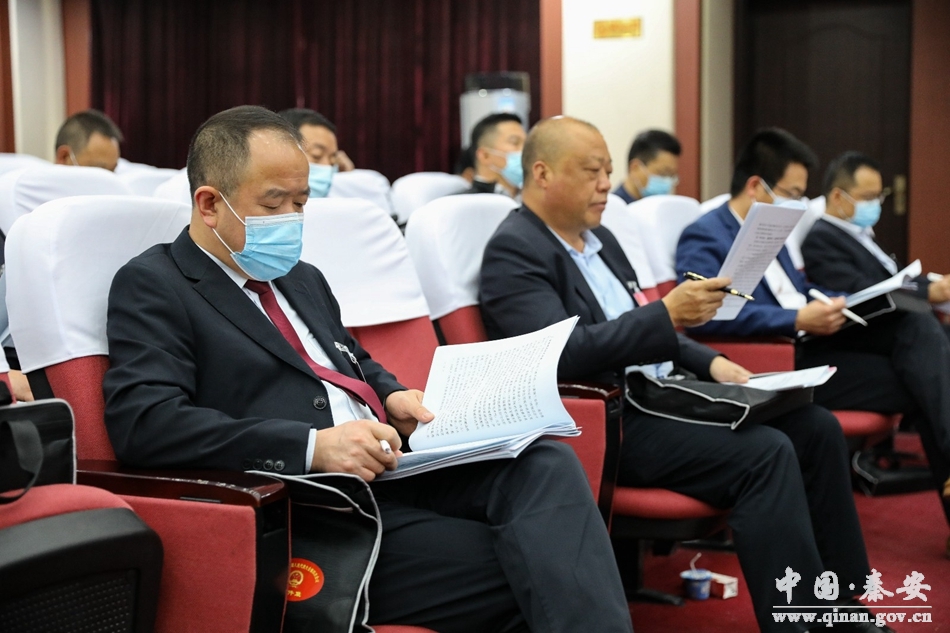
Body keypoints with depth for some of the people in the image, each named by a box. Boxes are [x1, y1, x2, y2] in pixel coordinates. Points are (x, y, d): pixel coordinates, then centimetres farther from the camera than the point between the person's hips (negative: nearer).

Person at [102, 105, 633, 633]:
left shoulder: (304, 280, 23)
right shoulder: (152, 287, -1)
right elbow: (144, 422, -16)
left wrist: (392, 399, 10)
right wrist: (312, 446, -24)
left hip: (395, 470, 8)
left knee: (547, 466, -22)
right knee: (534, 571, -27)